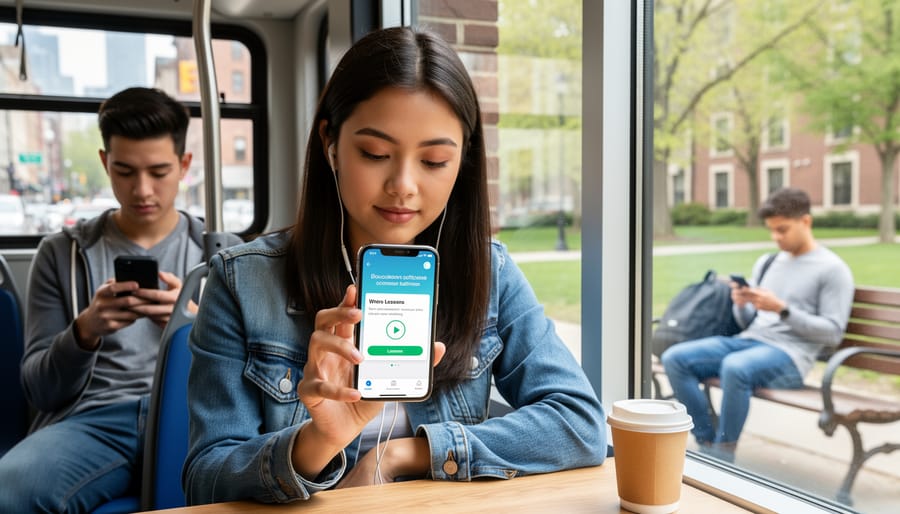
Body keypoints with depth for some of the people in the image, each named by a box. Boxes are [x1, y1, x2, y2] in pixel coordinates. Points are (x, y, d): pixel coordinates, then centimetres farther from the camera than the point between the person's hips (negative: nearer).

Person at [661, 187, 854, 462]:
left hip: (789, 354, -7)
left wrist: (782, 309, -16)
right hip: (747, 340, 7)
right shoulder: (766, 262, 20)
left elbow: (833, 333, -7)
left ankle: (723, 456, -23)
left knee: (734, 367, -38)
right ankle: (707, 444, -12)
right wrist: (741, 305, -3)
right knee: (675, 358, -15)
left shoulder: (833, 269, 1)